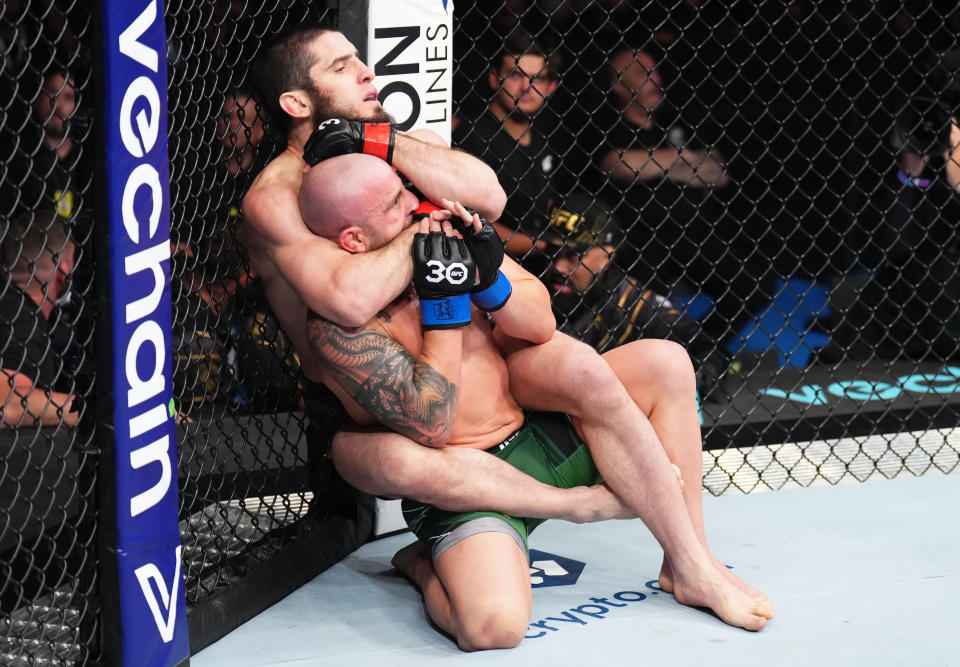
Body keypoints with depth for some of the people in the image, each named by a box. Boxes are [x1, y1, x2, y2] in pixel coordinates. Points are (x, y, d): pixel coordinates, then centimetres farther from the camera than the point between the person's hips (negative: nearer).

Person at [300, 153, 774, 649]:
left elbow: (541, 325, 0)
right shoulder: (339, 323, -18)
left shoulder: (444, 230, 0)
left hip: (538, 435, 7)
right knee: (493, 622, -34)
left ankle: (692, 569, -8)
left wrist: (487, 276, -19)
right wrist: (442, 302, -24)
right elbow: (429, 425, -24)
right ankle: (426, 567, 2)